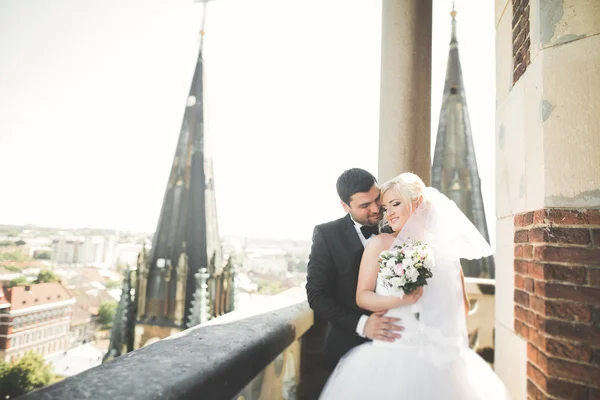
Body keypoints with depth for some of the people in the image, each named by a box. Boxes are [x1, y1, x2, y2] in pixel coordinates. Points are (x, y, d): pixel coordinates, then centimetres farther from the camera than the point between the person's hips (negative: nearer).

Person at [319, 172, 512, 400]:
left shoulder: (445, 248, 4)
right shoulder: (380, 244, -4)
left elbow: (460, 306, 13)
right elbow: (362, 297, -6)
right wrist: (398, 300, -21)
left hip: (440, 358, 3)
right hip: (393, 354, -2)